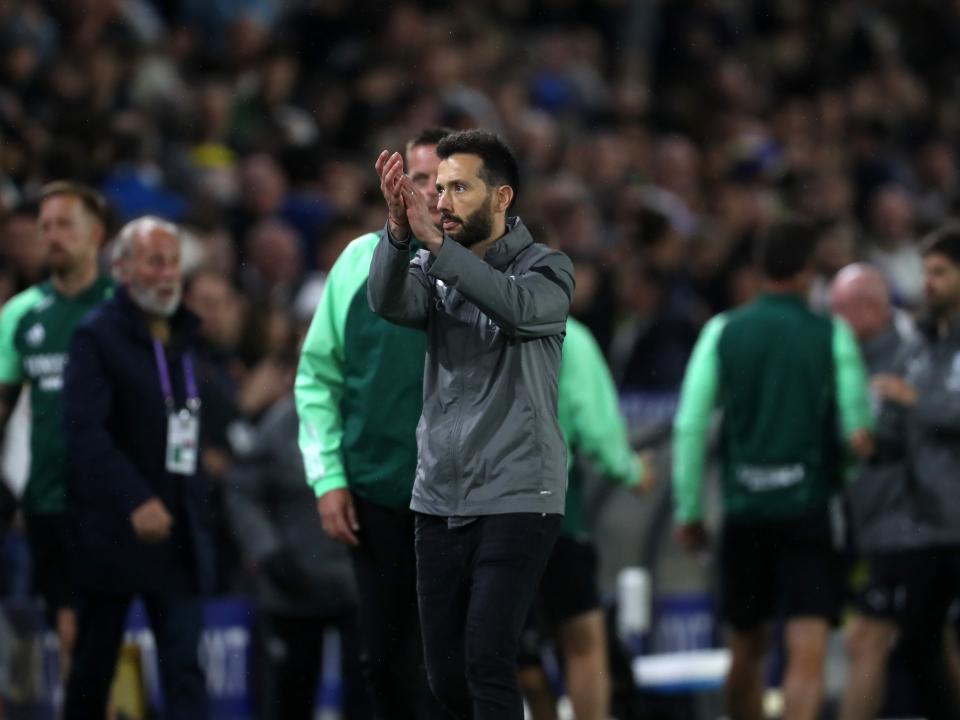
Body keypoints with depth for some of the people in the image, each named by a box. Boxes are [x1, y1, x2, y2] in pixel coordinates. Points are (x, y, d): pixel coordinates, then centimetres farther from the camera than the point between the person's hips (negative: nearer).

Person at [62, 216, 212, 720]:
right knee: (94, 663, 6)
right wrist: (136, 502, -24)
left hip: (178, 526, 5)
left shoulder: (186, 337, 14)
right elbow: (84, 430, -16)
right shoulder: (98, 336, -6)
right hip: (113, 527, -5)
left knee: (185, 660, -7)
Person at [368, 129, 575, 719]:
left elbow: (518, 306, -26)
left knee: (487, 660, -16)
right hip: (441, 500, 5)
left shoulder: (546, 268, -3)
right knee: (446, 672, 8)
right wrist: (399, 229, -31)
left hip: (516, 500, -5)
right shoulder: (434, 271, 10)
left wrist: (434, 239, -35)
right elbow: (389, 301, -12)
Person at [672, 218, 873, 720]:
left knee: (747, 649, 18)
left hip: (743, 510, 3)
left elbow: (690, 425, 0)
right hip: (809, 509, -3)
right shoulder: (832, 336, -2)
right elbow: (858, 429, -4)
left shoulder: (723, 333, 3)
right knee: (807, 654, -8)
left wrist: (687, 510, 6)